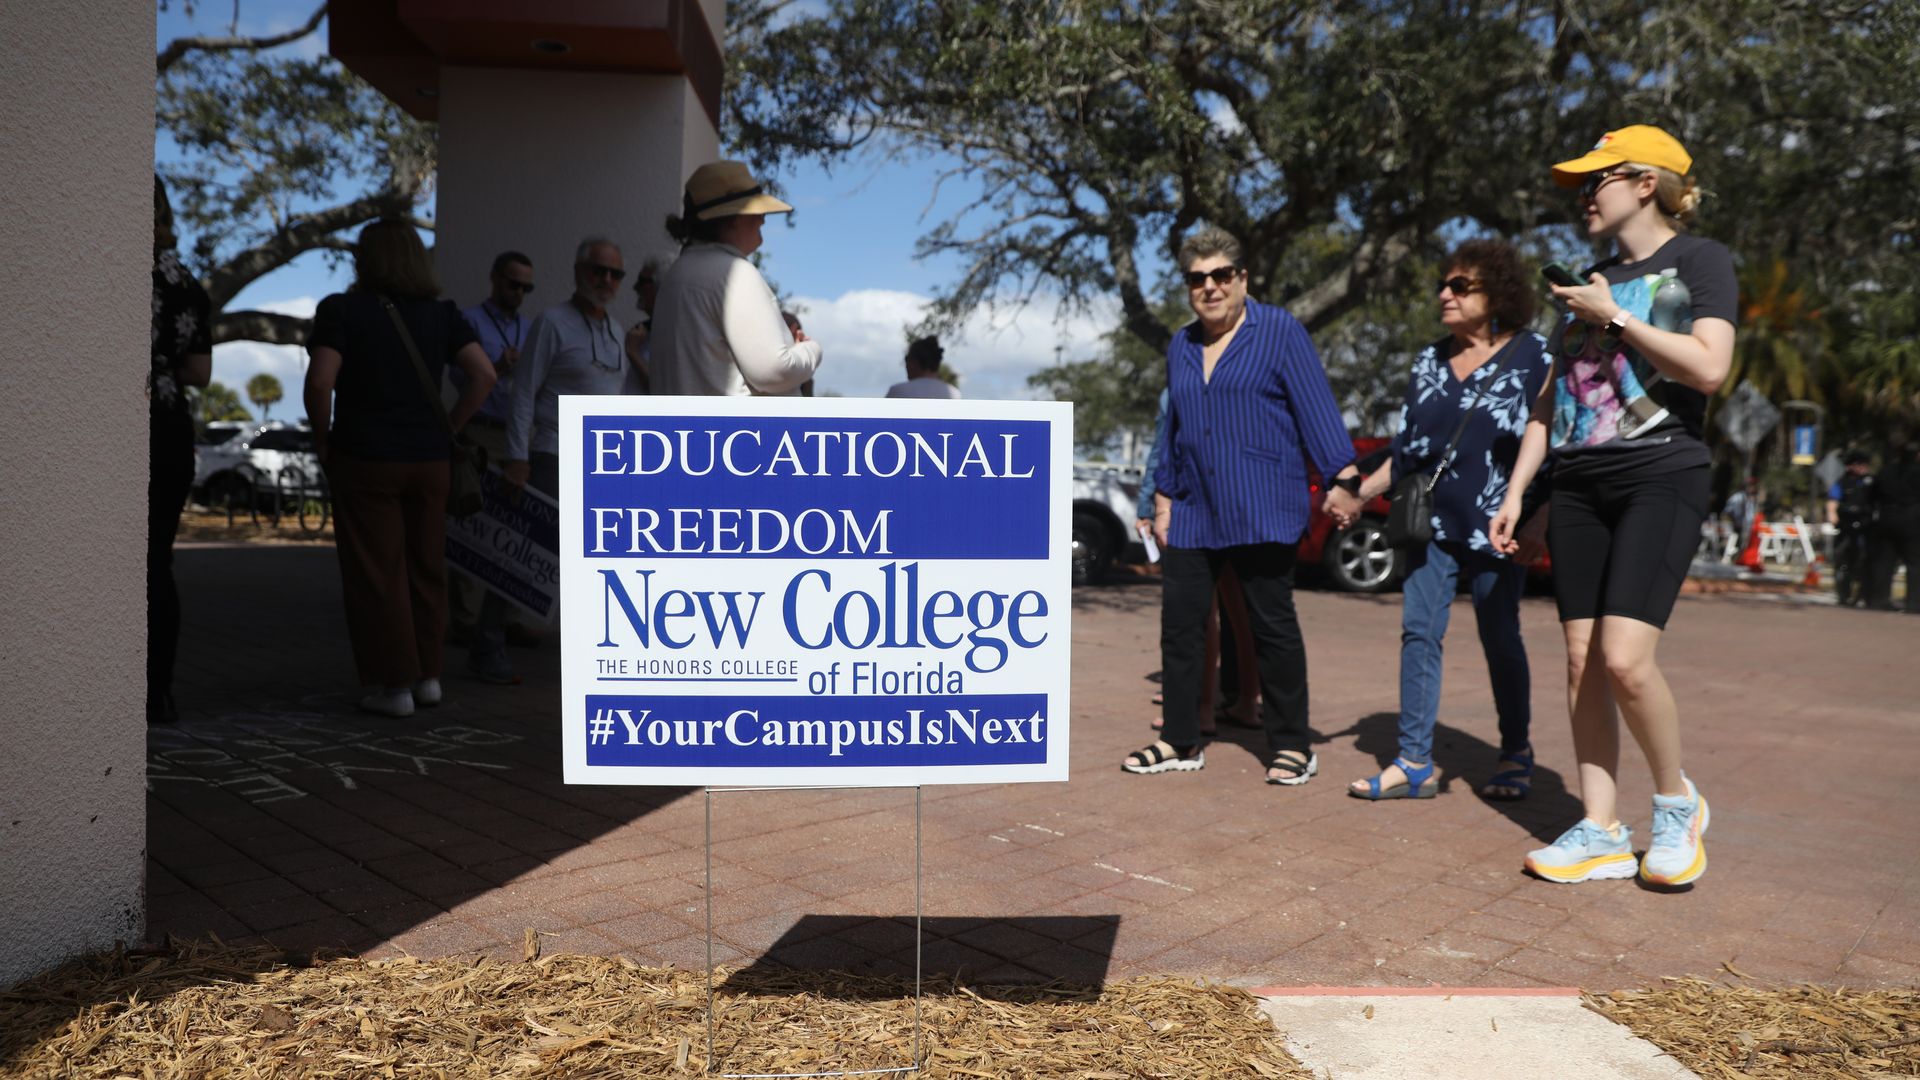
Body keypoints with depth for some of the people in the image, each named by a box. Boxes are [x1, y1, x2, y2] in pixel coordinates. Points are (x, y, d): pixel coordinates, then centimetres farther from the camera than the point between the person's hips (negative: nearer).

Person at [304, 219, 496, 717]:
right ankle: (427, 674, 21)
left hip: (364, 458, -4)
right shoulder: (442, 314, 5)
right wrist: (448, 429, 3)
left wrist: (322, 438, -2)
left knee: (375, 574, 4)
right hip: (429, 460, 4)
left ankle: (395, 684, 8)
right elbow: (484, 375, -4)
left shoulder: (342, 310, -5)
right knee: (426, 569, 14)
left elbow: (320, 381, -16)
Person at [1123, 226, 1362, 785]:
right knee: (1179, 624, 5)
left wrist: (1343, 480, -16)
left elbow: (1317, 409, -7)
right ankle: (1180, 741, 17)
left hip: (1261, 510, -5)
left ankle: (1292, 745, 13)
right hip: (1193, 513, 6)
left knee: (1273, 626, 1)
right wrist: (1163, 501, 19)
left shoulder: (1280, 332, -2)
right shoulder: (1180, 346, 15)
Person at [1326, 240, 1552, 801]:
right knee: (1418, 632, -1)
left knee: (1499, 639, 4)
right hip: (1432, 521, 4)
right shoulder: (1430, 360, 13)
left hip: (1494, 525, -4)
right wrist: (1361, 492, 8)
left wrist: (1536, 520, -13)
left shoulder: (1531, 354, -1)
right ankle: (1414, 763, 2)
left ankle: (1517, 755, 23)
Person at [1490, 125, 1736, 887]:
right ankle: (1601, 832, 7)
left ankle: (1677, 802, 7)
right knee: (1582, 661, 1)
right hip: (1579, 487, 6)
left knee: (1625, 657, -18)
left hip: (1661, 479, -6)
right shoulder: (1589, 281, 18)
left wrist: (1614, 316, -8)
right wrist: (1514, 492, 12)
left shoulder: (1698, 261, 0)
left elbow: (1710, 368, -16)